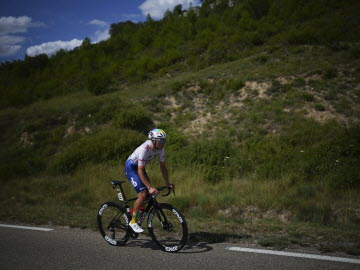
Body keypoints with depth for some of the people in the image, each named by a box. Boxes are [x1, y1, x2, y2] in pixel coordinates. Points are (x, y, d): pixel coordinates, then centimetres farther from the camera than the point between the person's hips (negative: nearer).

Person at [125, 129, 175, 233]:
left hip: (140, 168, 8)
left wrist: (168, 183, -6)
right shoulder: (144, 149, -33)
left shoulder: (160, 149, -11)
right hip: (131, 167, -8)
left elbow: (163, 166, -1)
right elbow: (140, 171, -33)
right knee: (143, 194, -21)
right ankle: (133, 222, -7)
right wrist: (150, 188, -37)